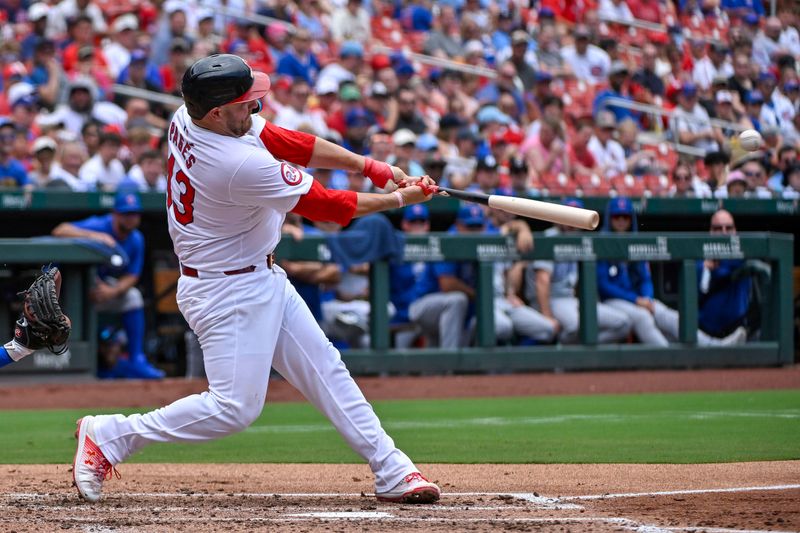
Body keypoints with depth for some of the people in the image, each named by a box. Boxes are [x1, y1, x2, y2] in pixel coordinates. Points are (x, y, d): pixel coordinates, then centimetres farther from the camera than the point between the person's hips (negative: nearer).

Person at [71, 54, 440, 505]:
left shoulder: (188, 119, -6)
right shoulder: (240, 165, -31)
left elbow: (289, 142, 2)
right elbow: (326, 206, -19)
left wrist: (374, 168, -2)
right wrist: (399, 199, -5)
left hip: (263, 279, 10)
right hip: (229, 292, -10)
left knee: (325, 369, 10)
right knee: (236, 407, -8)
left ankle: (392, 472, 14)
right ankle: (109, 436, 2)